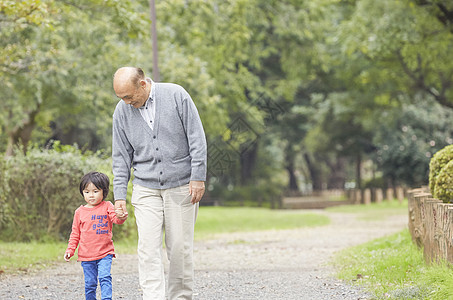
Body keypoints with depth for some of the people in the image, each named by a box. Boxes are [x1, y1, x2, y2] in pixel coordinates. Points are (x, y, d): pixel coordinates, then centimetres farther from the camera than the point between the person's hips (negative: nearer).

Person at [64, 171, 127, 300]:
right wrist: (70, 250, 6)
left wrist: (121, 217, -37)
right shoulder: (80, 212, 8)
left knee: (105, 278, -17)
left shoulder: (107, 206, 2)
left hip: (104, 253, -2)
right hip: (86, 255, 2)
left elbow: (115, 218, -13)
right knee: (90, 283, 5)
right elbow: (75, 233, 13)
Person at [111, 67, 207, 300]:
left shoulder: (176, 95, -7)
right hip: (146, 189, 2)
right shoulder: (122, 111, 3)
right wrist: (119, 195, 2)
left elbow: (197, 139, -5)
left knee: (180, 247, 1)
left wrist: (198, 177, -10)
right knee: (148, 246, -10)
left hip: (181, 185, -2)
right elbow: (121, 157, 9)